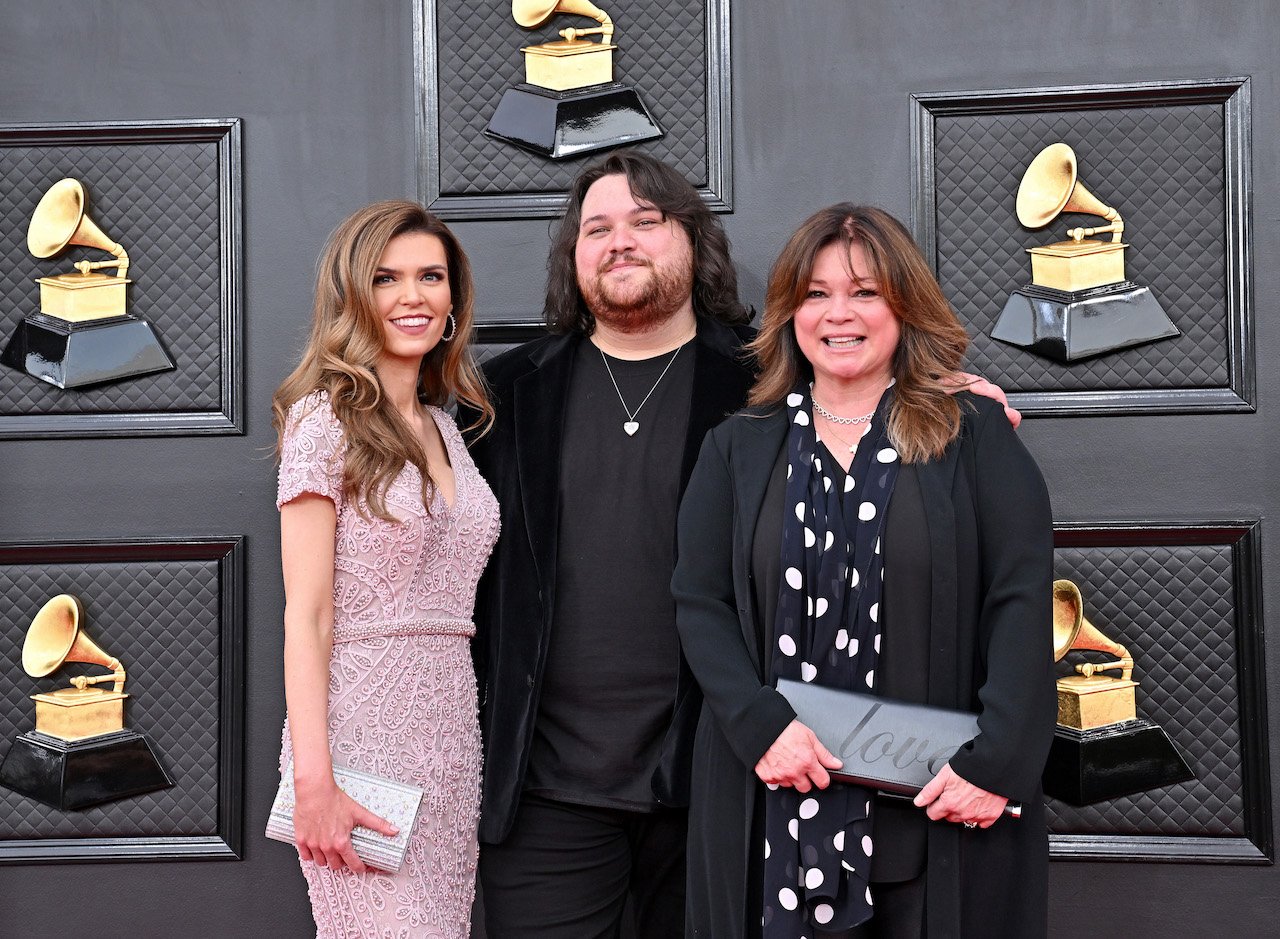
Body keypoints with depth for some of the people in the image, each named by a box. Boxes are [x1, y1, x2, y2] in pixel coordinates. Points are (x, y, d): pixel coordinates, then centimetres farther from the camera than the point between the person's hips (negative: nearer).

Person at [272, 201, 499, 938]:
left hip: (450, 724, 7)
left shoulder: (444, 427, 14)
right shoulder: (327, 420, -6)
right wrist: (314, 779, -16)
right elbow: (306, 614, -11)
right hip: (363, 729, -6)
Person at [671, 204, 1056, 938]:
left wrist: (997, 762, -14)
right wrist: (761, 724, -12)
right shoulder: (738, 449, 9)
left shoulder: (977, 437, 3)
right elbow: (700, 604, 3)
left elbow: (1022, 601, -4)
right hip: (779, 803, 2)